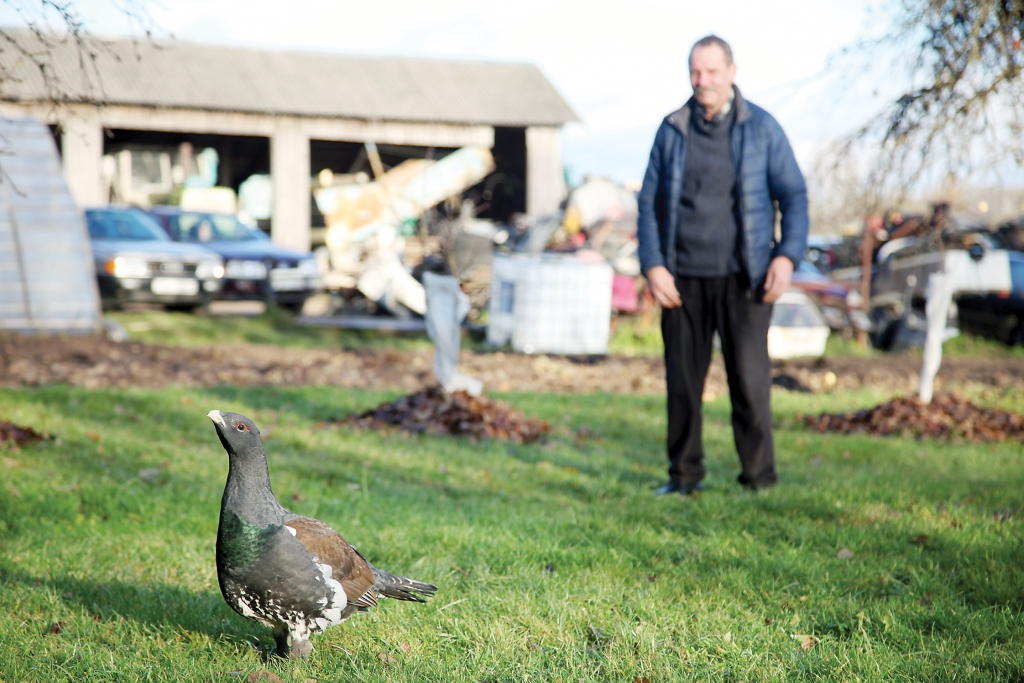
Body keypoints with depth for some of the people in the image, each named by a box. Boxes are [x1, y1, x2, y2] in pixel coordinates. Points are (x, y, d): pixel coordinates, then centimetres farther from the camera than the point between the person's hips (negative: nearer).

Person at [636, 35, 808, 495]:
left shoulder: (761, 128, 2)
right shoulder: (672, 131, 7)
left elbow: (794, 196, 3)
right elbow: (649, 202, 10)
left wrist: (788, 255, -11)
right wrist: (652, 266, -2)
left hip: (742, 278, -2)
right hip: (684, 279, 2)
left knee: (749, 378, -7)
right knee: (682, 381, 5)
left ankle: (759, 478, 3)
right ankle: (685, 473, 17)